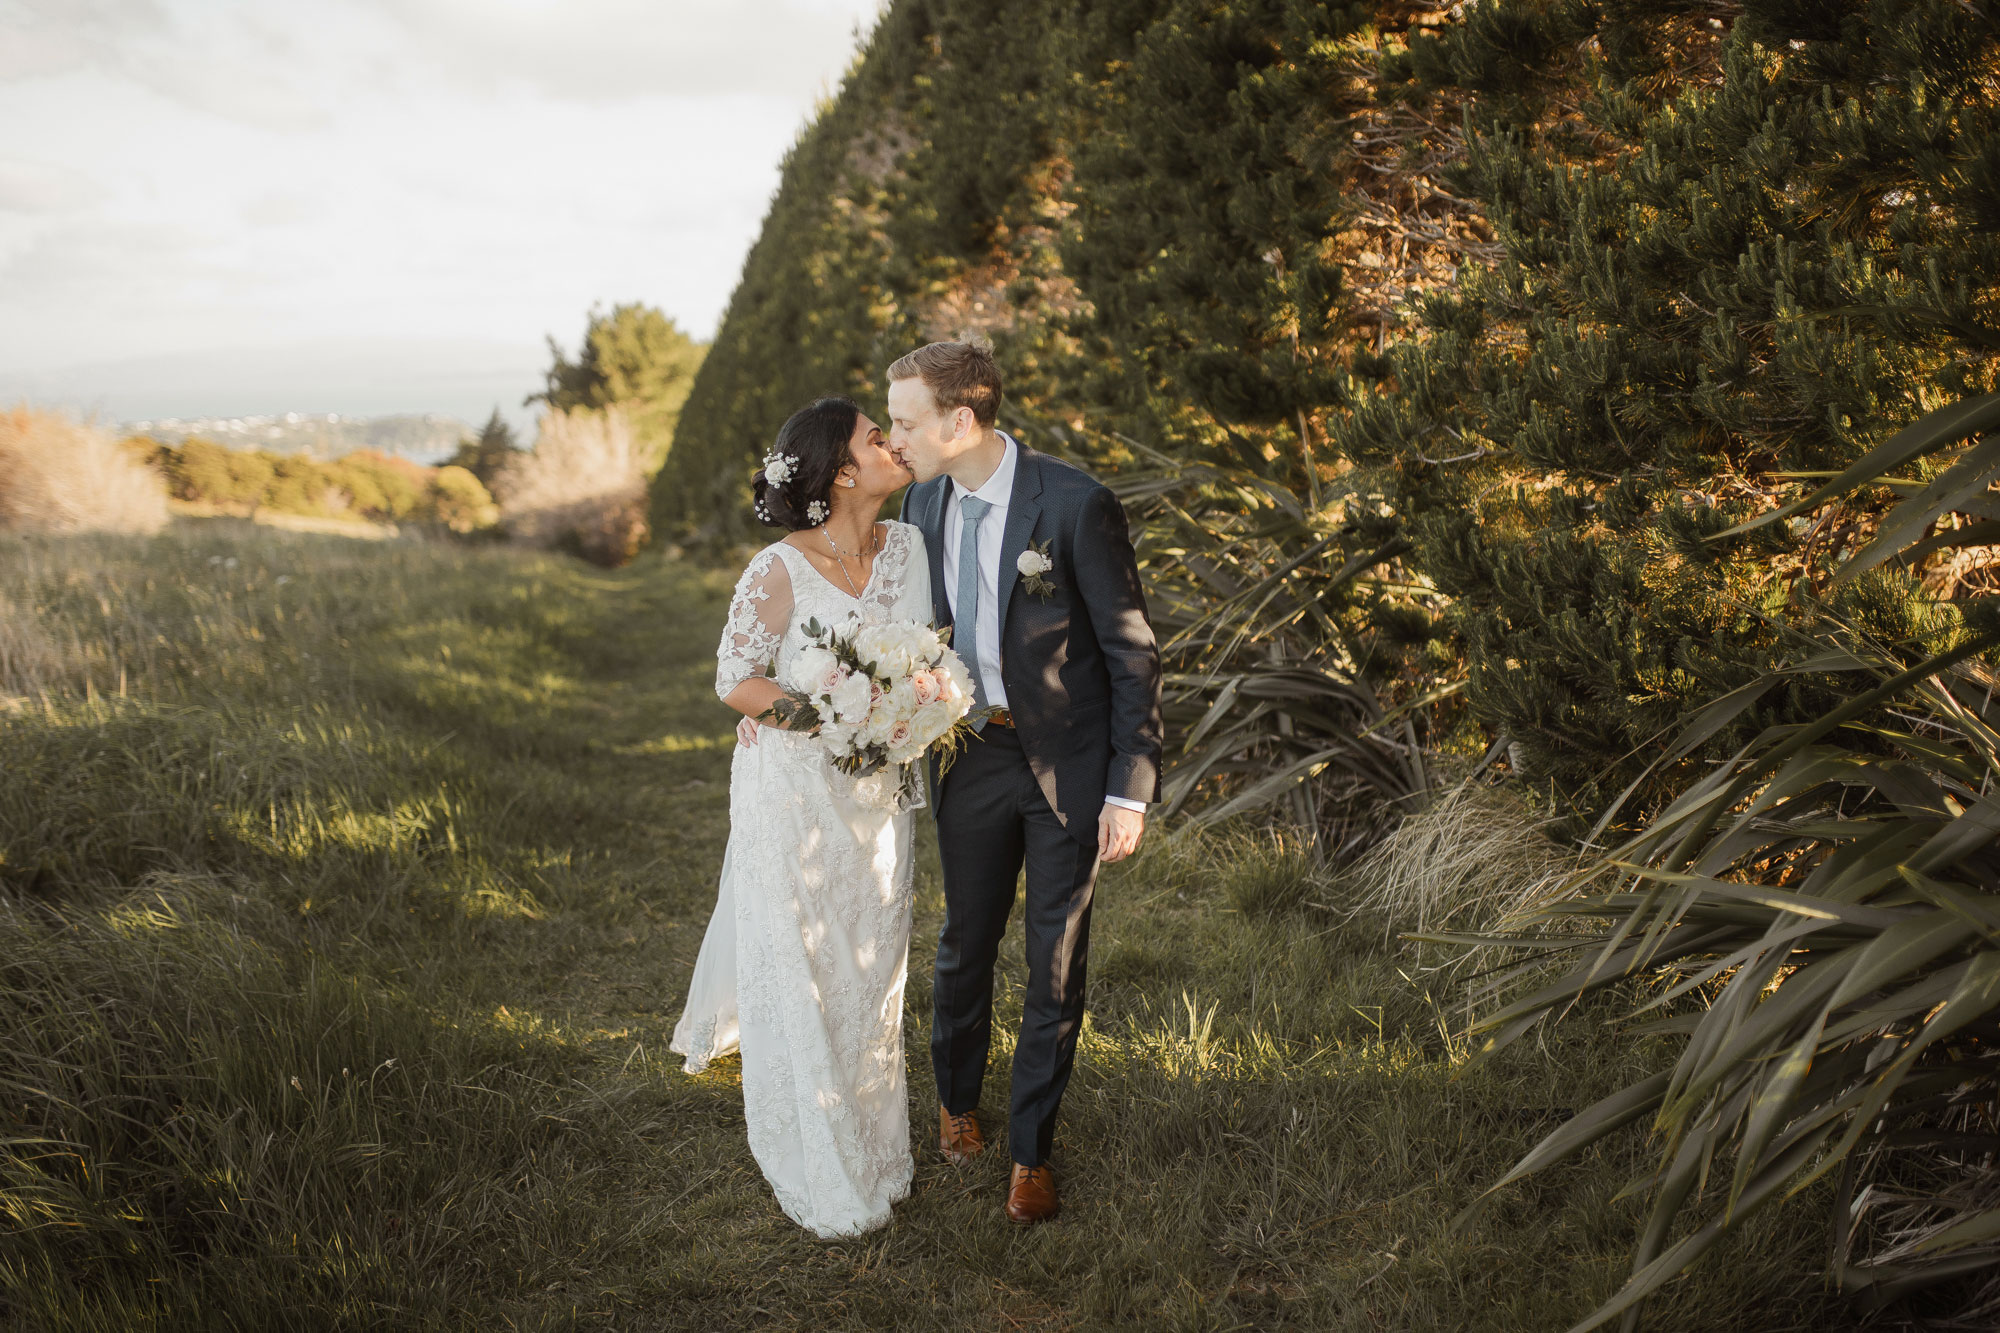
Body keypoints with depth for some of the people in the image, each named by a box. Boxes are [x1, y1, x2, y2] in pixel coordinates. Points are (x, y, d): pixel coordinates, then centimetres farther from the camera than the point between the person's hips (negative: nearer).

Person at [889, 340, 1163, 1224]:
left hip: (1067, 758, -4)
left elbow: (1132, 652, -13)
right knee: (966, 940, 18)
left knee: (1057, 962, 6)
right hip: (972, 754, 4)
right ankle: (956, 1098, 44)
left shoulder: (1076, 505, -19)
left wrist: (1130, 789, -14)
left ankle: (1030, 1150, 24)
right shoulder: (923, 504, -1)